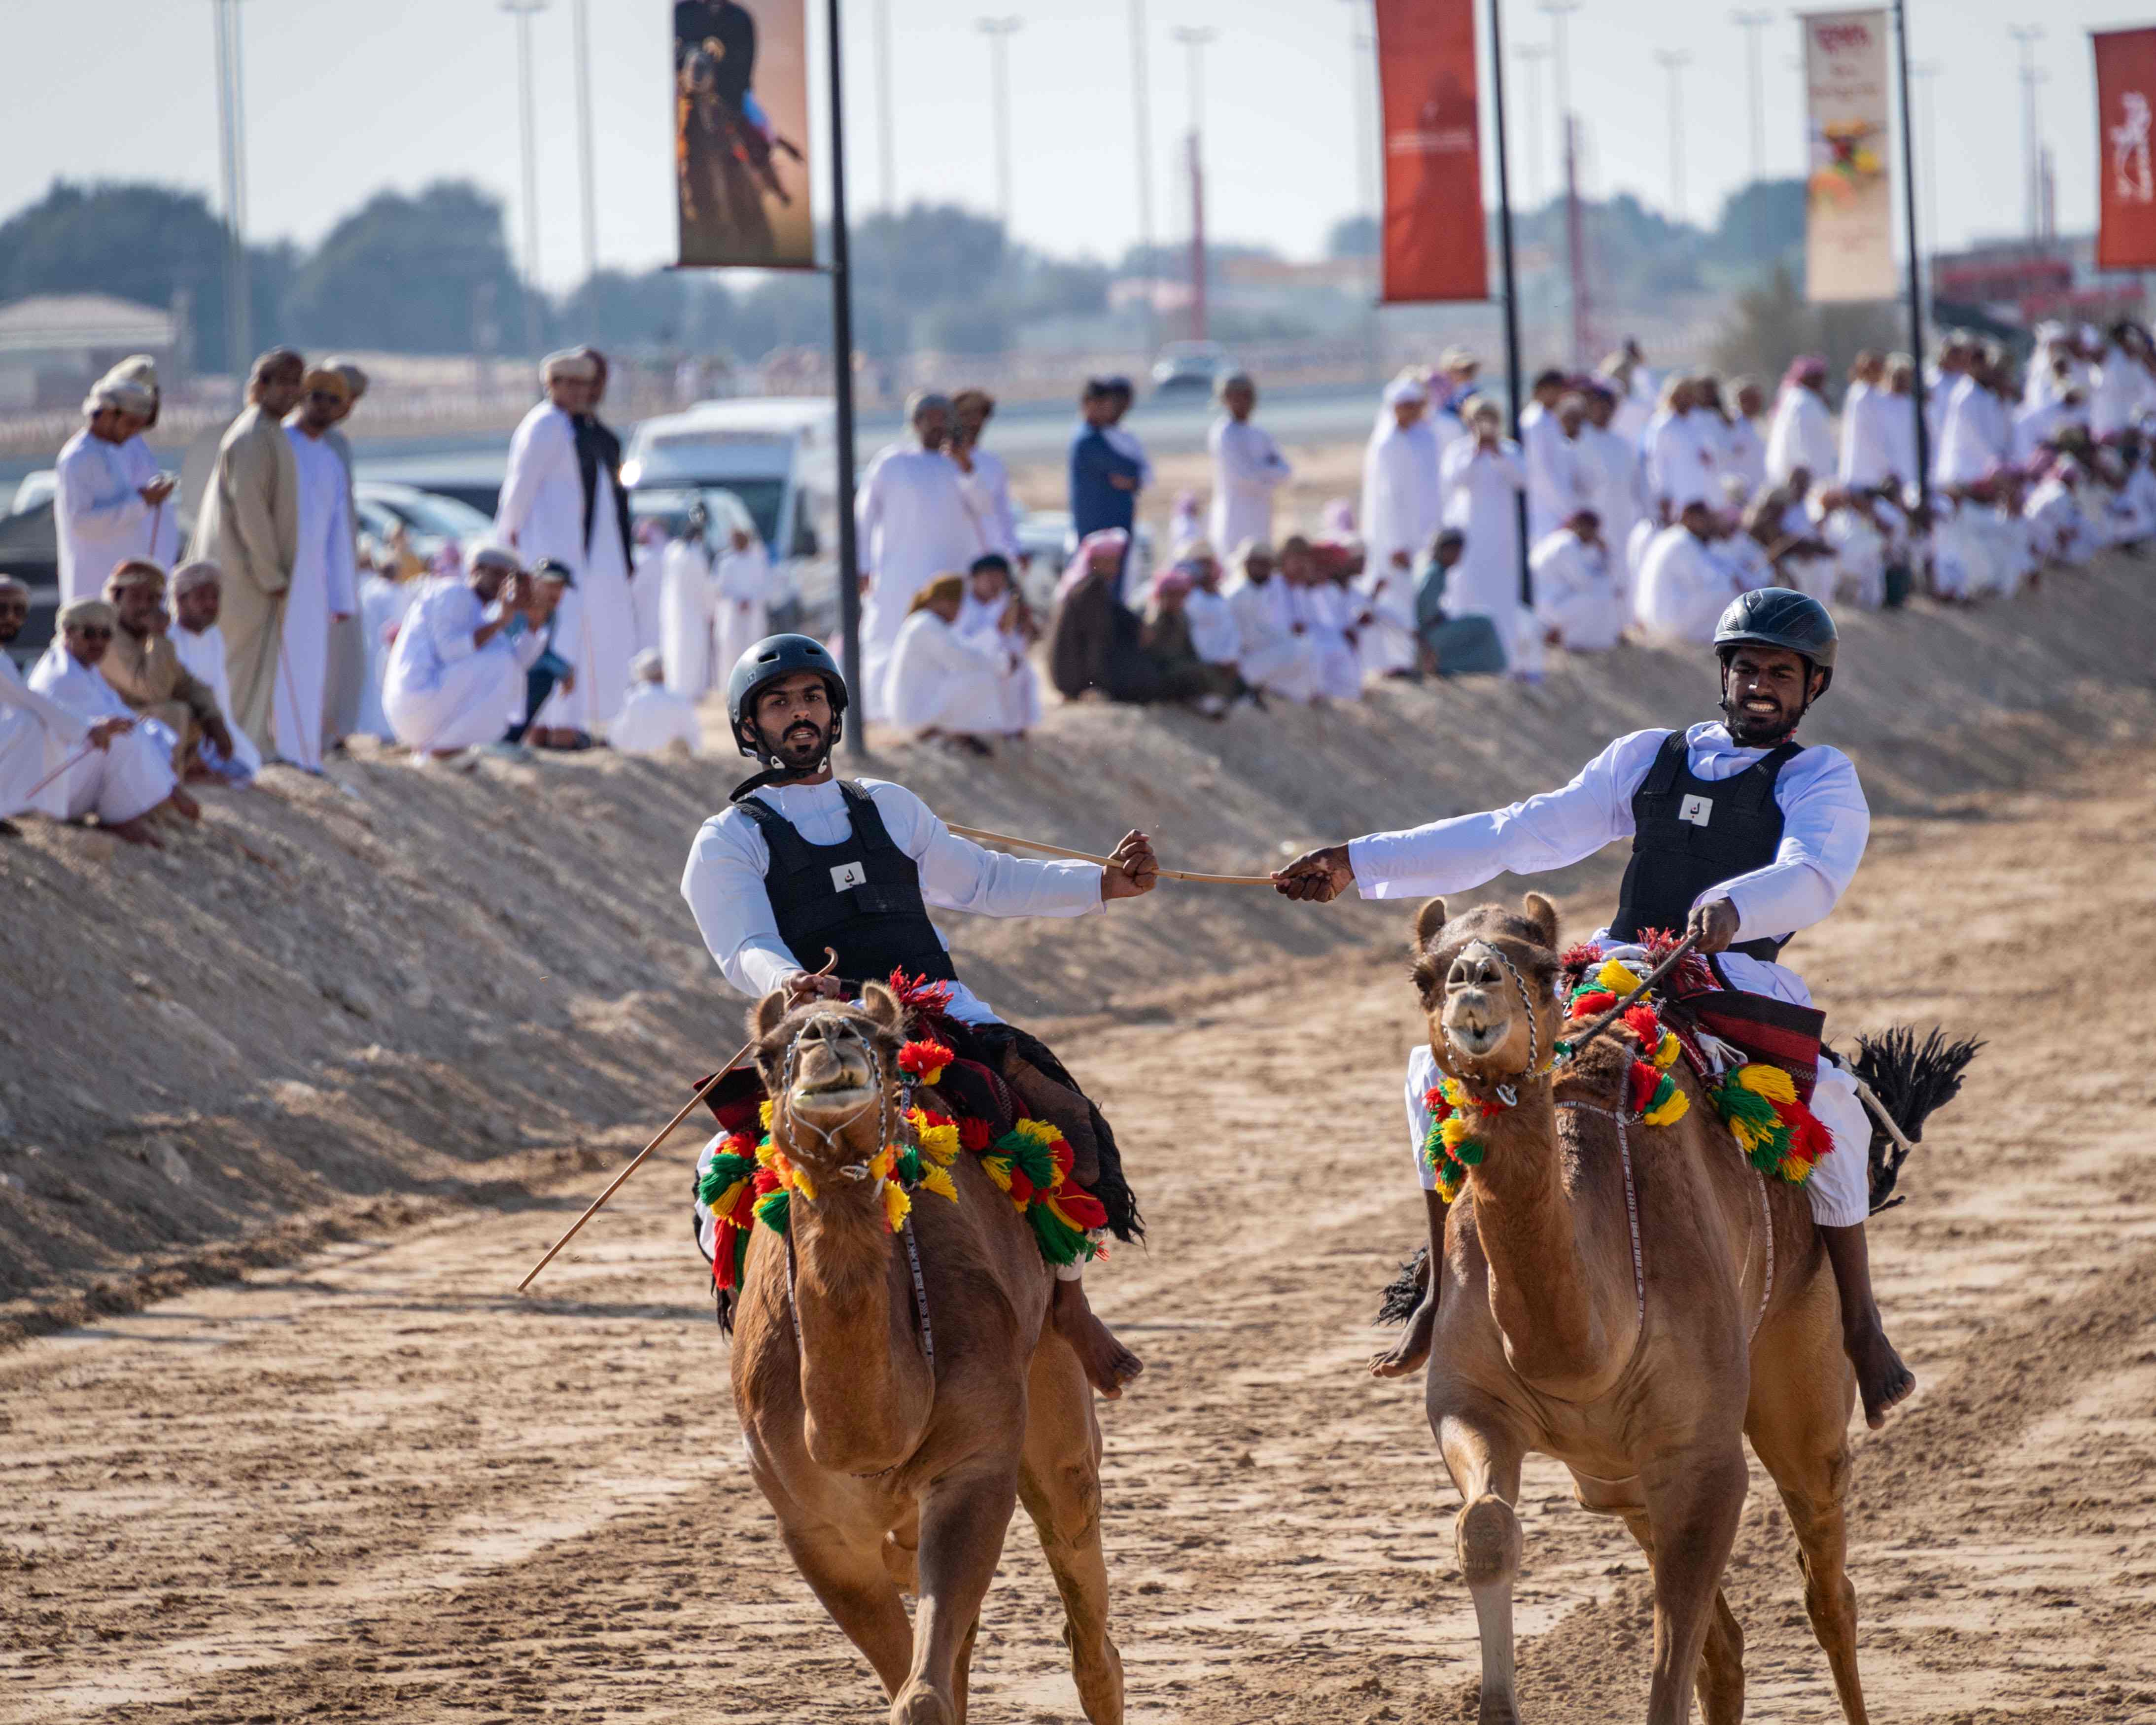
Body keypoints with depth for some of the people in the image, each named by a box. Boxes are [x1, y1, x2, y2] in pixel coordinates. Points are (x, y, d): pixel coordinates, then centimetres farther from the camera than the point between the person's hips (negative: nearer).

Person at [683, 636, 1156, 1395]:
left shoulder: (888, 807, 28)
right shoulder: (729, 841, 12)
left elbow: (986, 880, 35)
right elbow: (745, 949, -4)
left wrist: (1104, 883, 27)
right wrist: (789, 983, -27)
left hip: (943, 1011, 4)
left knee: (1067, 1118, -18)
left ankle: (1068, 1300, -2)